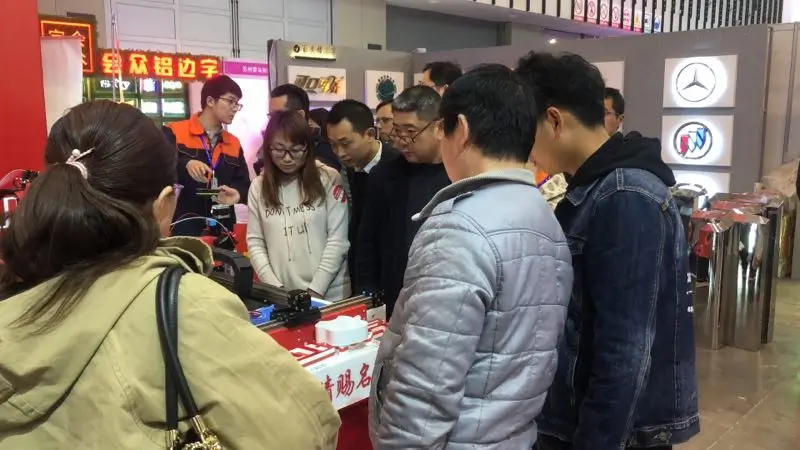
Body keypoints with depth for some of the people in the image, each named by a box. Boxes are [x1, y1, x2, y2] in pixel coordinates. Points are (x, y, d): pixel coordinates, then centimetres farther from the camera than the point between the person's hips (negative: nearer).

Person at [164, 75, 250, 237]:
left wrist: (237, 192, -10)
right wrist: (185, 164, -32)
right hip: (183, 228, -5)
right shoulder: (174, 133, -1)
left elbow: (244, 183, 13)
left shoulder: (234, 144, 16)